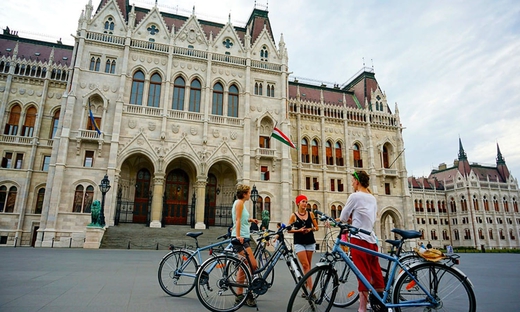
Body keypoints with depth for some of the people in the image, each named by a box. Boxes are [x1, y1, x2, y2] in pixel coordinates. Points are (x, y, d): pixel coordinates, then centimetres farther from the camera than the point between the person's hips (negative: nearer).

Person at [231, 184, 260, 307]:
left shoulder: (241, 203, 21)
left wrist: (249, 220, 19)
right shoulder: (239, 202, -8)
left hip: (243, 237, 11)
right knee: (253, 265, -14)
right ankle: (249, 295, -6)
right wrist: (238, 236, -26)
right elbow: (237, 220, -18)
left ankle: (239, 295, 15)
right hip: (241, 238, -10)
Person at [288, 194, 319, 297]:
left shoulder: (310, 214, 5)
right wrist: (299, 230, -15)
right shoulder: (294, 216, -1)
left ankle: (306, 289, 21)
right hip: (299, 243, -3)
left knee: (307, 266, 8)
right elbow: (288, 230, -2)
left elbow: (316, 227, 9)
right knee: (305, 266, -10)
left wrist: (310, 229, -10)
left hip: (310, 242, 3)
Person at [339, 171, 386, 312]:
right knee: (375, 274, 12)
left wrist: (348, 219, 18)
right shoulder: (373, 198, 15)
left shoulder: (355, 196, -8)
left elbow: (343, 217, -3)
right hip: (372, 239, 7)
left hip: (359, 238, -7)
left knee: (363, 275, -3)